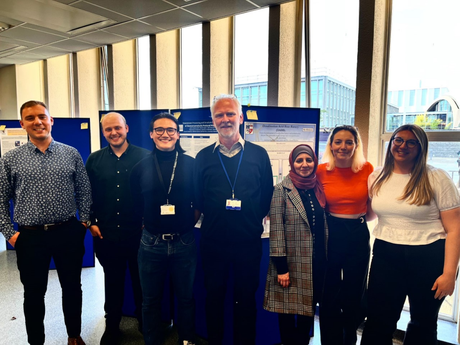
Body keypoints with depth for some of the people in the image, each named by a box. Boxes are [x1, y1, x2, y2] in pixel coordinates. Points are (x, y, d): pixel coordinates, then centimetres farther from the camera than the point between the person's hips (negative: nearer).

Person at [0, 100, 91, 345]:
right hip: (30, 236, 0)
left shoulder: (71, 154, 0)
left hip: (68, 233, 1)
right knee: (34, 294, 15)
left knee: (72, 288, 15)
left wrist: (84, 221, -1)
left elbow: (84, 191, 3)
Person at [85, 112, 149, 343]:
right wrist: (91, 222, 2)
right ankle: (112, 326, 36)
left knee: (141, 279, 13)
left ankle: (144, 321, 35)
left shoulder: (144, 156, -4)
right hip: (106, 233, 2)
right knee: (112, 280, 17)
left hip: (138, 232, -2)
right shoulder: (94, 159, 5)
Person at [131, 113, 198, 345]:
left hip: (184, 242, 0)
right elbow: (136, 205, 8)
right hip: (151, 243, 1)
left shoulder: (191, 164, -3)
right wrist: (148, 225, 6)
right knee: (150, 300, 16)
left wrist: (189, 223, 0)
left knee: (185, 297, 16)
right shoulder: (141, 167, 0)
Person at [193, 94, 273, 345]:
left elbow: (267, 197, 3)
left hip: (248, 241, 0)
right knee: (213, 297, 16)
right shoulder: (203, 157, 3)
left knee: (246, 299, 14)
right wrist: (213, 216, -3)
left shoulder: (259, 155, 0)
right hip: (213, 240, 1)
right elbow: (197, 199, 5)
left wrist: (254, 219, -3)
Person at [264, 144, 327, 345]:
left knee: (309, 310, 18)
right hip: (291, 263, -5)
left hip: (316, 262, 5)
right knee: (288, 311, 9)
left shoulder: (319, 189, 6)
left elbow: (324, 225, 12)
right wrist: (281, 267, -15)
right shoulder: (282, 190, -10)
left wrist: (326, 259, 11)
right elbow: (276, 230, -13)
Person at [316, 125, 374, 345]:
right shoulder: (321, 171, -6)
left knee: (354, 294, 14)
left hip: (358, 235, 1)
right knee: (329, 294, 11)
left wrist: (362, 216, -7)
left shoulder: (367, 169, -5)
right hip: (330, 234, -1)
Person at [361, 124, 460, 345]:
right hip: (386, 255, 3)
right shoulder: (376, 178, 2)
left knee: (423, 324, 19)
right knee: (378, 322, 9)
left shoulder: (437, 178, -10)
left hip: (428, 257, -2)